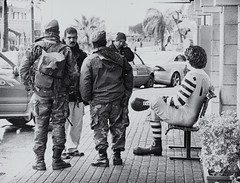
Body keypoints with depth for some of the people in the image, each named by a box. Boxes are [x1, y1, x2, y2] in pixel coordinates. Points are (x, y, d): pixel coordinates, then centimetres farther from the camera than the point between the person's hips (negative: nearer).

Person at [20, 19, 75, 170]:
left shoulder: (35, 47, 0)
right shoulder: (65, 50, 0)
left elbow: (24, 69, -3)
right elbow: (71, 73, -2)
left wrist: (29, 85, 8)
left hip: (40, 92, 1)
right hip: (59, 93, 0)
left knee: (41, 126, 6)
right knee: (58, 124, 7)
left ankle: (40, 161, 7)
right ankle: (57, 159, 10)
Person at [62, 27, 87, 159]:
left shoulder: (82, 55, 13)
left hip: (79, 95, 5)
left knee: (77, 123, 10)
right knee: (65, 123, -5)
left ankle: (73, 148, 20)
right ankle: (62, 149, 3)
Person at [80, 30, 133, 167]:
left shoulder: (90, 60, -7)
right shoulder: (119, 58, 6)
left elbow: (85, 81, -10)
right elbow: (129, 73, 12)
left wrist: (86, 98, 2)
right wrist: (127, 93, 17)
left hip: (98, 100, -3)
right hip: (117, 99, 3)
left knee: (100, 129, 4)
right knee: (118, 127, 13)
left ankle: (103, 157, 1)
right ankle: (117, 156, 18)